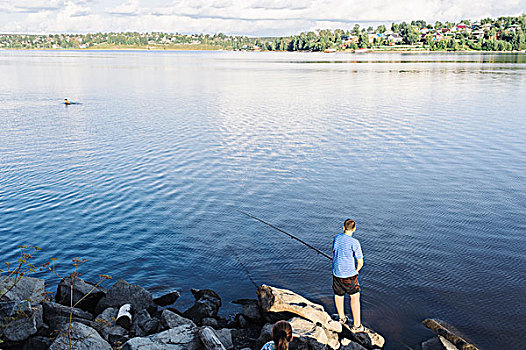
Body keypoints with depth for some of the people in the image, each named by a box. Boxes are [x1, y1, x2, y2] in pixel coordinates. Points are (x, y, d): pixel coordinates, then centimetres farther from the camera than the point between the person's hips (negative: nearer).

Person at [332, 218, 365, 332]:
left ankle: (342, 318, 39)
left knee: (338, 295, 20)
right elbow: (360, 263, -14)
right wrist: (355, 272, 7)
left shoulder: (336, 238, 0)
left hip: (336, 273, 5)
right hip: (349, 274, -5)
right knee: (355, 297, 6)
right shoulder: (354, 242, -17)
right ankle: (356, 325, 8)